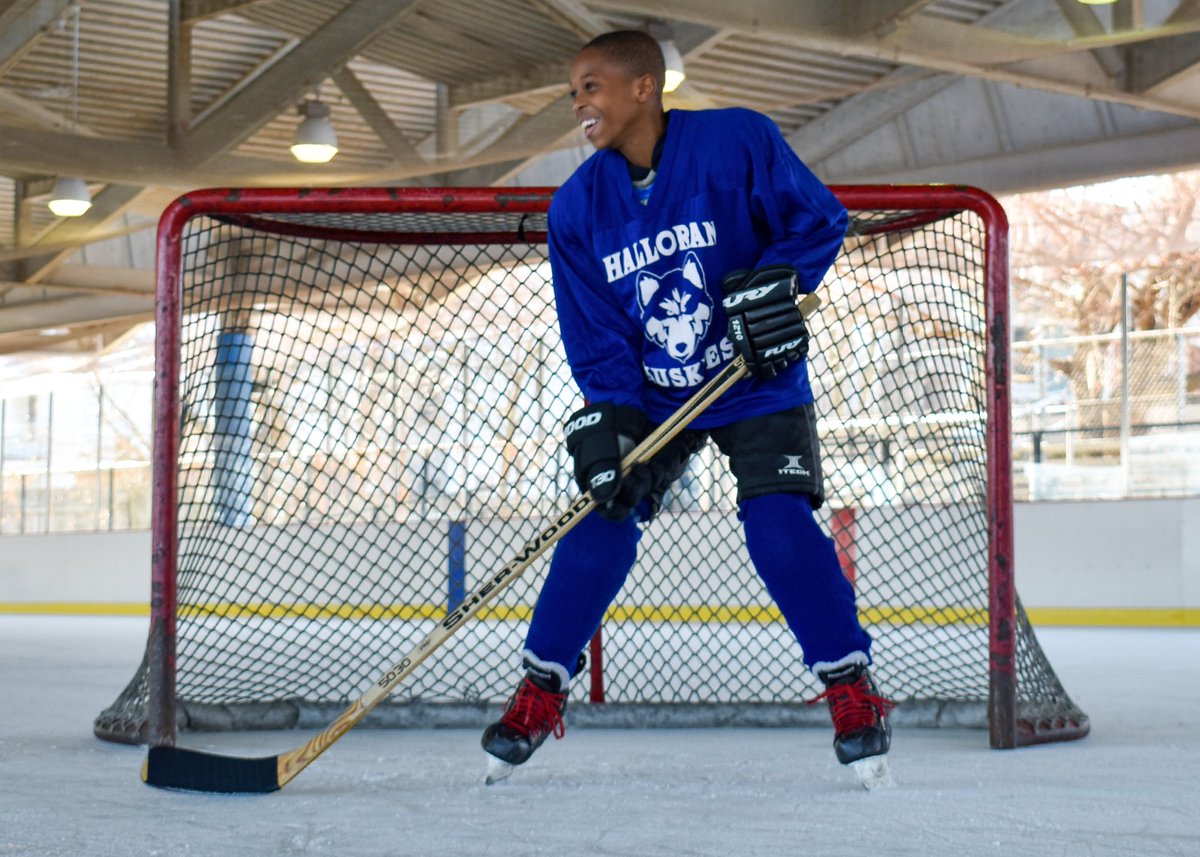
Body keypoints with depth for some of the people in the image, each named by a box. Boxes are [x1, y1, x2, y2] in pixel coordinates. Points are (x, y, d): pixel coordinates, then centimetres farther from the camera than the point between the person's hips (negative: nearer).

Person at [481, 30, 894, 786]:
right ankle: (540, 693, 9)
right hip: (650, 398, 3)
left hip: (760, 384, -3)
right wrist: (609, 426, -17)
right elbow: (595, 339, -5)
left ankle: (853, 690, -2)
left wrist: (776, 284, -25)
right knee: (602, 530, -6)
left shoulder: (737, 142, -17)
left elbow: (820, 218, -9)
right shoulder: (578, 206, -6)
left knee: (781, 527, -16)